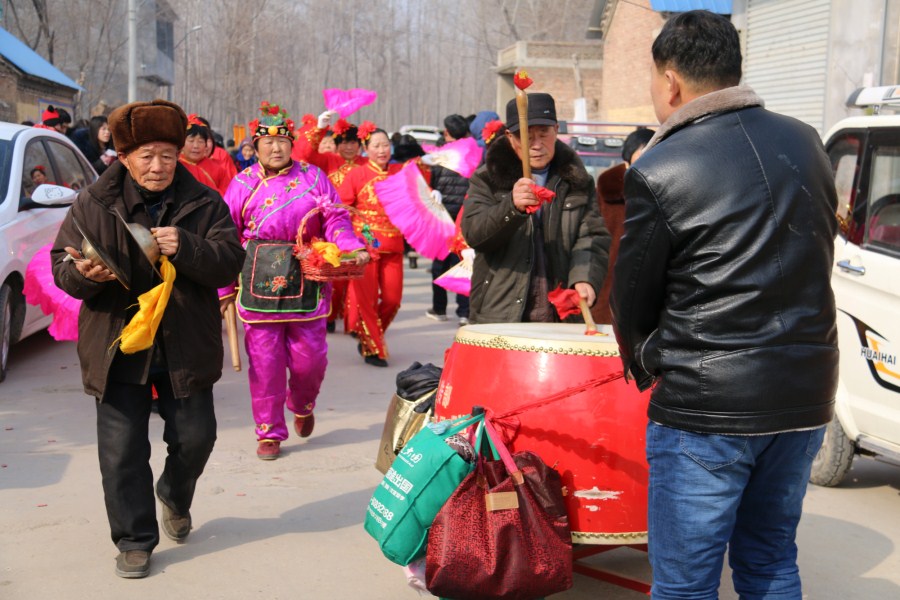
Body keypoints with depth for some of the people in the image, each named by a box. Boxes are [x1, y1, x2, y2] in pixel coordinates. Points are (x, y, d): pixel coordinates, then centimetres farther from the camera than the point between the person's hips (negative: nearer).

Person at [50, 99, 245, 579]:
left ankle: (175, 498, 42)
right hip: (118, 349, -1)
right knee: (122, 449, 3)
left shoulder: (204, 204, -1)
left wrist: (186, 248, -26)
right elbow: (62, 267, -2)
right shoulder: (93, 205, -2)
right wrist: (84, 274, -25)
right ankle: (134, 540, 19)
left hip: (185, 349, 1)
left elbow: (229, 262, -8)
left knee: (195, 437, 10)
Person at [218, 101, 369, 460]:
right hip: (259, 280, 0)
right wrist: (224, 286, 6)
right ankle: (269, 432, 16)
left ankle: (302, 405, 36)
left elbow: (335, 220, 3)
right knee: (264, 360, 2)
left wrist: (353, 248, -16)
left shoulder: (312, 177, 8)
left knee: (310, 357, 3)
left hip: (306, 280, 0)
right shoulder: (243, 184, 7)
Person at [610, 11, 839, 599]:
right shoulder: (805, 143, 6)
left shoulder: (657, 172, -12)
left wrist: (644, 364, 16)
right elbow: (819, 261, 14)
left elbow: (633, 302, -3)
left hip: (705, 406, -6)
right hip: (806, 396, 6)